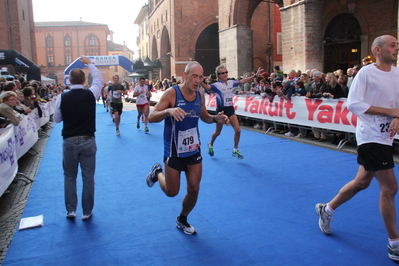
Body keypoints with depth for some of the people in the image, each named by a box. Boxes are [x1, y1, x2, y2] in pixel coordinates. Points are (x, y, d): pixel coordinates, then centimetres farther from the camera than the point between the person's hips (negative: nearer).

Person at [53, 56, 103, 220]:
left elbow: (57, 119, 5)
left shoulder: (62, 98, -8)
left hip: (69, 142, 0)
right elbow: (99, 79, 12)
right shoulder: (91, 94, -8)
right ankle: (87, 212, 18)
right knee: (88, 177, 9)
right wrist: (89, 64, 21)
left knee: (69, 177, 17)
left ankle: (71, 210, 22)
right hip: (88, 141, 0)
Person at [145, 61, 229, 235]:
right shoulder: (172, 93, -17)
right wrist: (168, 111, -40)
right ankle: (157, 173, 39)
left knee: (194, 189, 7)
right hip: (174, 150, -4)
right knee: (172, 192, 6)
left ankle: (182, 220, 34)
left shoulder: (200, 95, -2)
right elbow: (152, 117, -20)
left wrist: (216, 119, -9)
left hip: (194, 149, 5)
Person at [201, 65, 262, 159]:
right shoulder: (216, 85, -14)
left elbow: (243, 81, 12)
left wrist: (255, 75, 11)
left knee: (238, 130, -4)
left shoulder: (231, 82, 3)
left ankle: (235, 150, 13)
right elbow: (207, 87, -31)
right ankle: (210, 145, 39)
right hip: (221, 110, -5)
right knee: (218, 132, 9)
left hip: (230, 109, 5)